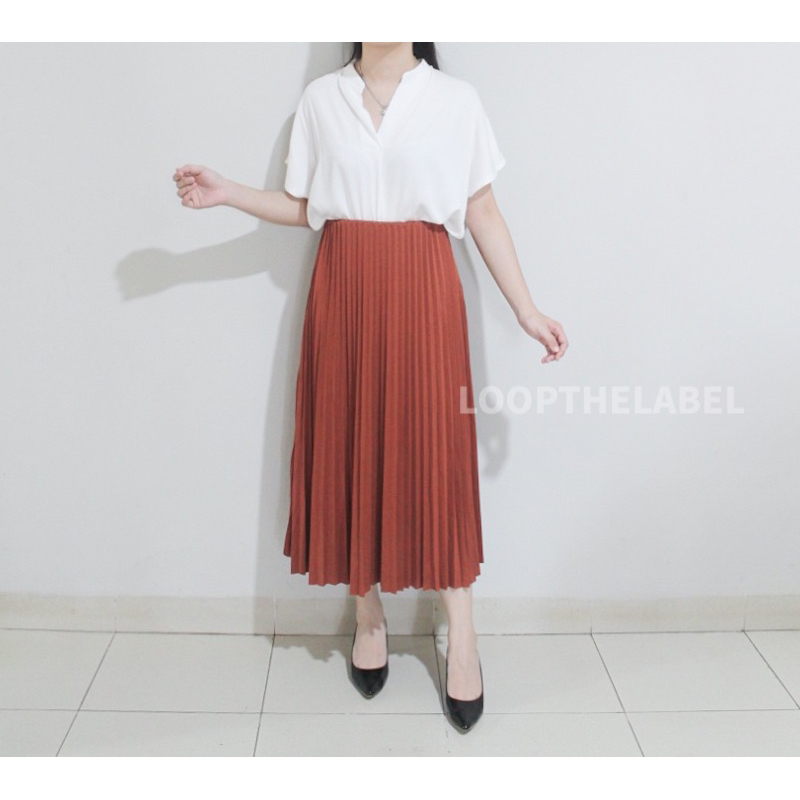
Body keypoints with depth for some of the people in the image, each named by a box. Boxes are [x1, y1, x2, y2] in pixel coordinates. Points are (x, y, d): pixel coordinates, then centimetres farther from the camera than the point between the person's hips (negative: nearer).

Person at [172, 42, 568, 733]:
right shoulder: (321, 98, 9)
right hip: (343, 291, 2)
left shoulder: (456, 100, 5)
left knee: (436, 451, -1)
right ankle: (369, 615, 23)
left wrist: (526, 311, -1)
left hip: (423, 292, -2)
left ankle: (462, 635, 12)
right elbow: (302, 207, 11)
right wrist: (227, 194, -2)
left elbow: (484, 215, 3)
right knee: (351, 449, 5)